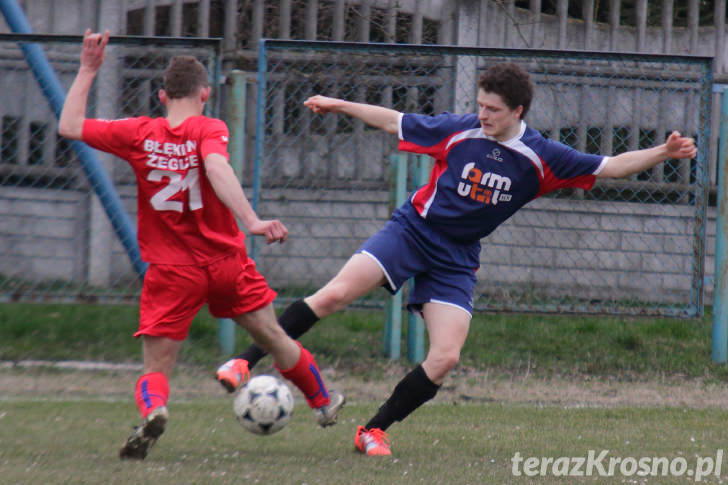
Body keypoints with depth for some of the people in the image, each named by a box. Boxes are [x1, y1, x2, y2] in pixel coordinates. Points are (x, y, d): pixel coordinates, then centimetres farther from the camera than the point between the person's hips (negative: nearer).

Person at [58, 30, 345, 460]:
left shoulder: (138, 133, -4)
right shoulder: (209, 130, -9)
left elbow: (70, 126, 3)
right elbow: (216, 167, -29)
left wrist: (87, 72, 10)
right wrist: (251, 221, -36)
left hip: (172, 271, 0)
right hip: (227, 262, 0)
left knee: (155, 370, 1)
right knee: (273, 337, 20)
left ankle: (153, 410, -32)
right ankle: (323, 402, 40)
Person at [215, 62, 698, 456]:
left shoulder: (541, 158, -5)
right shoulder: (459, 131, -6)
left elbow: (611, 167, -3)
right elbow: (396, 121, 8)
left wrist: (663, 152, -15)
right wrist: (341, 106, 9)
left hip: (457, 260, 2)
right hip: (412, 231, -2)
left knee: (445, 358, -13)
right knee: (334, 294, -22)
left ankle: (375, 430, 5)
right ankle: (247, 362, -16)